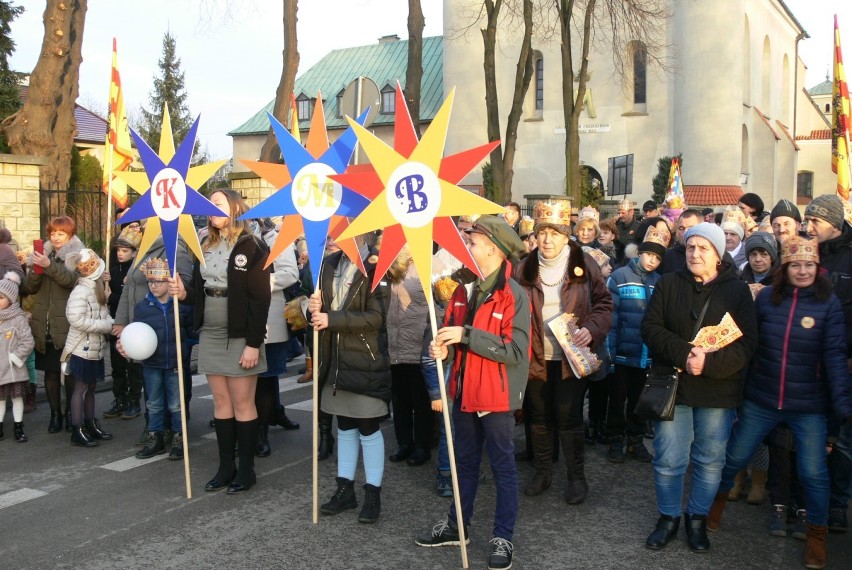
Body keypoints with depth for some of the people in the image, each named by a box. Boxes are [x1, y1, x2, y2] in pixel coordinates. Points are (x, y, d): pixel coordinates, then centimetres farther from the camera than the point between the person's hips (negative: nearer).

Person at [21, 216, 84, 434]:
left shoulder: (78, 256, 0)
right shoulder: (44, 254, 13)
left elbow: (72, 280, -19)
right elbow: (30, 288, 6)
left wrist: (49, 266, -31)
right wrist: (36, 269, -13)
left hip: (68, 326, -4)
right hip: (45, 326, 4)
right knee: (50, 371, 6)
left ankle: (70, 413, 14)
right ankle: (55, 414, 14)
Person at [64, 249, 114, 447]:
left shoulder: (98, 289, 10)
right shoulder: (80, 291, -19)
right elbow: (77, 320, -27)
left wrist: (110, 322, -8)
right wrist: (108, 325, -22)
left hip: (96, 348, 8)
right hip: (83, 349, -8)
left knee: (90, 387, 16)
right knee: (81, 388, -1)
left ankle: (91, 426, 25)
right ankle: (77, 431, 6)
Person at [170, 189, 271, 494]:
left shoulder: (251, 247, -9)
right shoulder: (206, 247, 13)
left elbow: (260, 299, -14)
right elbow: (200, 292, 14)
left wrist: (253, 343, -18)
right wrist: (184, 293, -9)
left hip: (239, 338, -6)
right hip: (210, 336, 7)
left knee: (242, 403, 0)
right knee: (220, 402, 11)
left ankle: (246, 469, 11)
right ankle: (225, 466, 19)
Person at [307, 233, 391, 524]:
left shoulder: (376, 266, -12)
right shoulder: (329, 264, 8)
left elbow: (376, 316, -18)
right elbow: (322, 306, 15)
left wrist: (331, 319, -21)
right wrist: (314, 308, -8)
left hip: (365, 362, -6)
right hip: (336, 360, 6)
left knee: (368, 429, 2)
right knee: (345, 426, 16)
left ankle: (373, 494, 15)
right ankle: (345, 489, 27)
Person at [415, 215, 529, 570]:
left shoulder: (514, 295, -17)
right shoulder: (465, 290, 4)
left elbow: (516, 352, -23)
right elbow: (452, 332, 15)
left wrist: (466, 335, -26)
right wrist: (442, 346, -9)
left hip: (497, 396, -7)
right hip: (464, 391, 7)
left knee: (502, 466, 8)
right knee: (464, 461, 19)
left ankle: (503, 538, 20)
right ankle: (457, 526, 34)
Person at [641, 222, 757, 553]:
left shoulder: (738, 291, 1)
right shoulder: (668, 284, 4)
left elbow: (747, 343, -6)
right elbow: (650, 327, -4)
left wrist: (709, 362, -22)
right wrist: (683, 353, -20)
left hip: (718, 392, 0)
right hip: (672, 387, 0)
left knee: (710, 461, 10)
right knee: (668, 460, 5)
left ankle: (698, 519, 28)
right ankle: (669, 518, 24)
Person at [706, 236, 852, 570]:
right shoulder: (765, 298, -2)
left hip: (808, 406, -2)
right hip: (761, 399, 2)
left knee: (813, 471, 4)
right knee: (734, 457, 11)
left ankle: (817, 533, 27)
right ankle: (718, 500, 39)